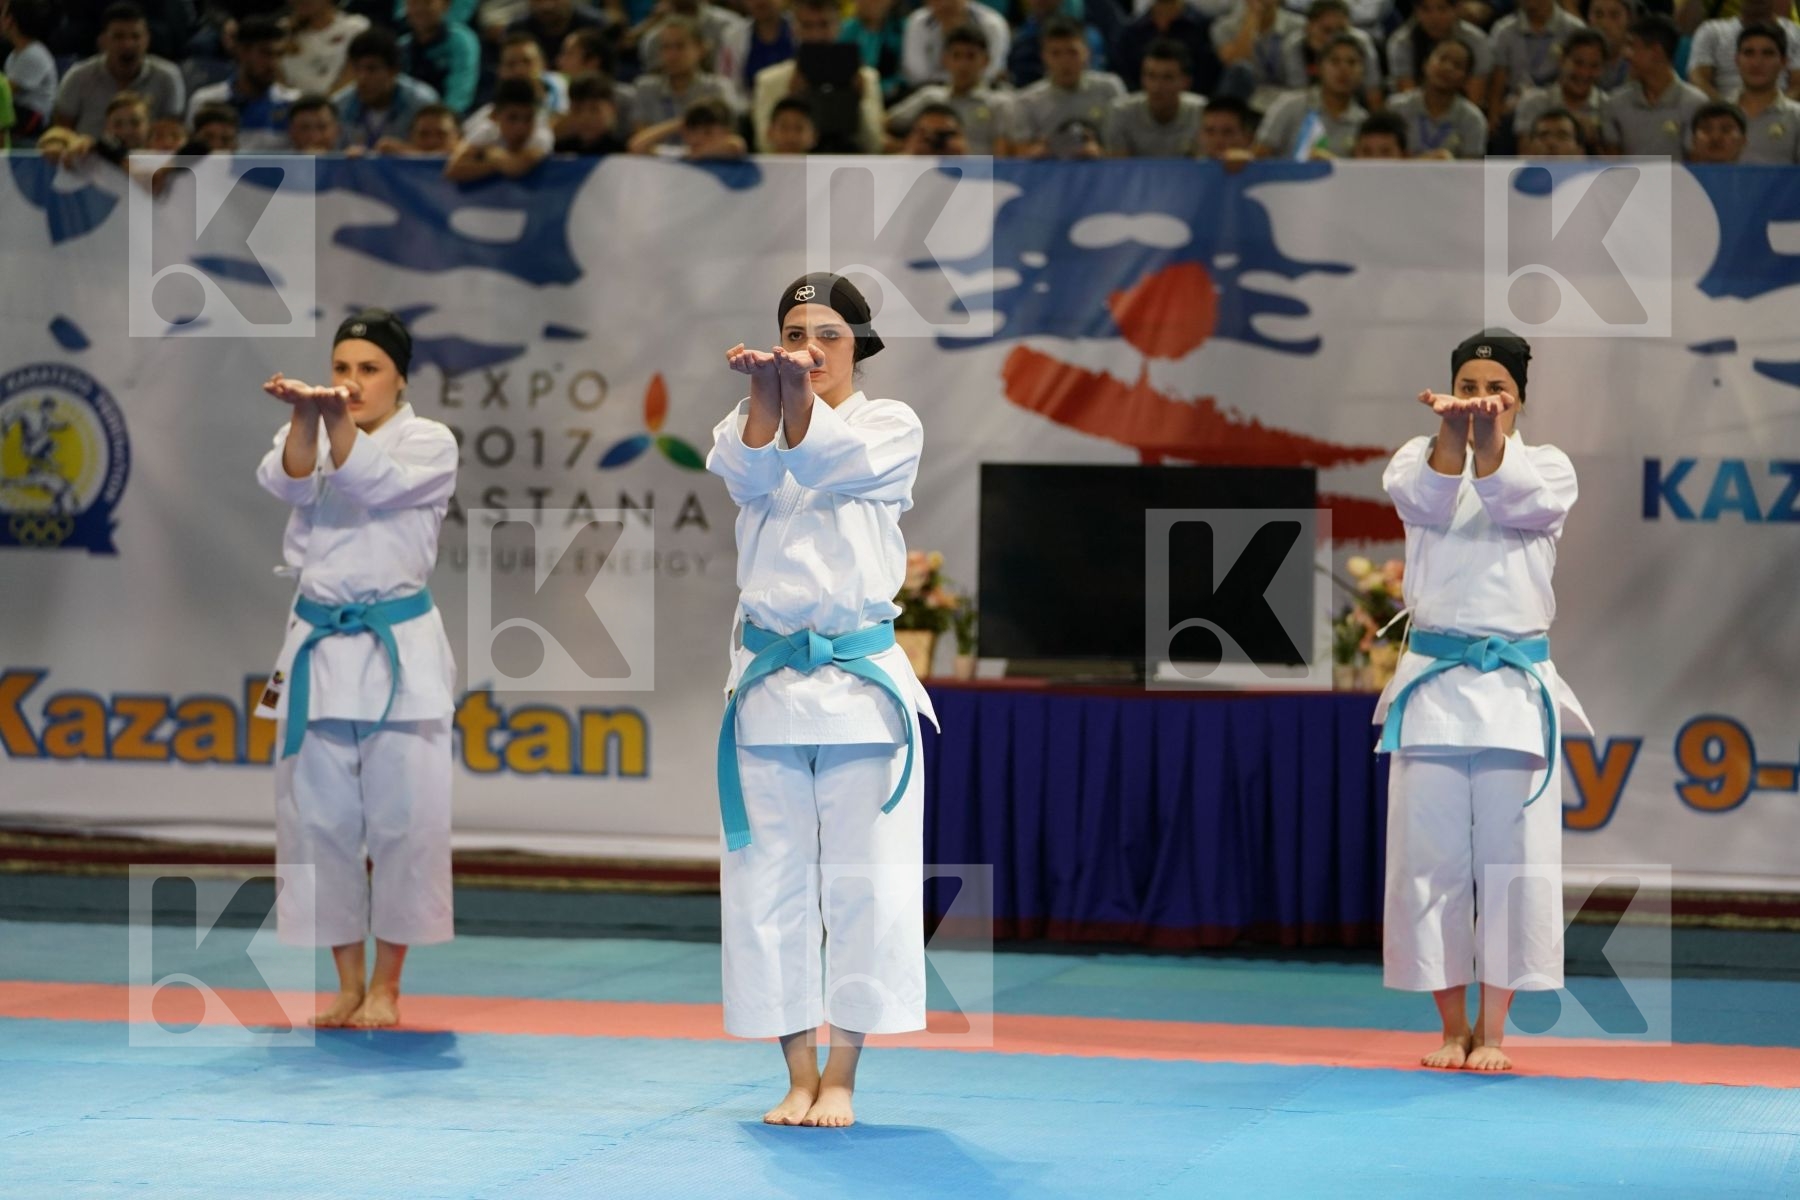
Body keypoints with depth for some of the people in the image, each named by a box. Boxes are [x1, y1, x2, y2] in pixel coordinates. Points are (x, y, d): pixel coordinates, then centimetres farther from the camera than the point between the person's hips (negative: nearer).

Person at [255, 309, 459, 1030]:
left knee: (403, 820, -3)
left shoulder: (429, 443, -1)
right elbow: (287, 480, -15)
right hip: (320, 648, 3)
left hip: (399, 651, -3)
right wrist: (305, 416, -35)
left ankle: (386, 985, 11)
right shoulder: (310, 434, 8)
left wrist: (339, 419, -38)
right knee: (320, 819, 5)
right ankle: (348, 983, 18)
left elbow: (371, 482, -20)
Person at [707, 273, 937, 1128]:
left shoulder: (891, 427, 3)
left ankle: (840, 1079, 7)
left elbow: (836, 463, -19)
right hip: (769, 677, 2)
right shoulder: (750, 420, 9)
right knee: (771, 883, 3)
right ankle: (799, 1075, 12)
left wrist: (799, 394, -38)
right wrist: (765, 392, -35)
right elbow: (748, 473, -15)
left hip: (861, 679, -2)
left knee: (862, 883, -2)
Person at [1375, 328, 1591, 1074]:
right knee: (1432, 857, 1)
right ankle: (1452, 1027, 11)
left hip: (1514, 686, -1)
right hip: (1433, 680, 1)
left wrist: (1490, 438, -35)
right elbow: (1424, 498, -17)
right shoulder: (1421, 455, 7)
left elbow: (1520, 503, -16)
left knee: (1511, 858, -1)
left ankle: (1493, 1031, 5)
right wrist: (1451, 432, -37)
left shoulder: (1548, 466, 6)